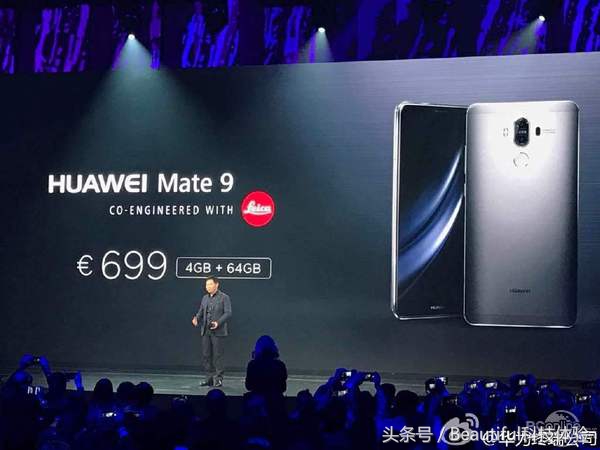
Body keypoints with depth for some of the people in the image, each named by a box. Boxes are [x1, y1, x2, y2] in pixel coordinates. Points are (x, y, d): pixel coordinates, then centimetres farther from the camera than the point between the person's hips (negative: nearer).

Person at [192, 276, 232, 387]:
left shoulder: (224, 297, -3)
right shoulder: (205, 298, 15)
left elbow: (228, 313, -9)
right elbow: (200, 312, 16)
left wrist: (218, 323, -22)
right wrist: (196, 318, -6)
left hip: (218, 332, -6)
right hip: (206, 331, 6)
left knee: (217, 356, -3)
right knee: (206, 355, 6)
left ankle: (218, 379, 3)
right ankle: (210, 378, 13)